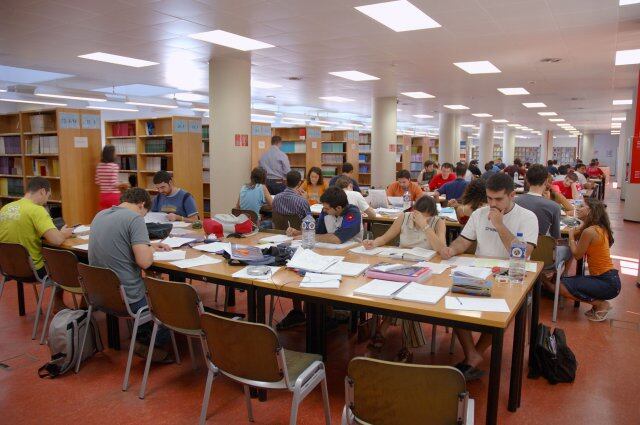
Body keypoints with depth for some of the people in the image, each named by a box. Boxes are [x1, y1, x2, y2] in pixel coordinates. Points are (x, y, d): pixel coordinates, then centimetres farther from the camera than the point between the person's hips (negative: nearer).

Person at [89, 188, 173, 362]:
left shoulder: (100, 215, 7)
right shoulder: (135, 218, -17)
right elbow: (144, 261, -25)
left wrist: (149, 246, 17)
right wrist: (150, 250, -3)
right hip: (127, 298, -8)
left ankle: (142, 338, 31)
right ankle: (148, 345, 17)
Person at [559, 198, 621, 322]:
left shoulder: (589, 231, -19)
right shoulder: (600, 228, 9)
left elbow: (577, 255, -9)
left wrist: (571, 235, 1)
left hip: (607, 283, -9)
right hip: (608, 278, 9)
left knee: (562, 287, -17)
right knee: (563, 281, 12)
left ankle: (601, 304, -1)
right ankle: (599, 303, 12)